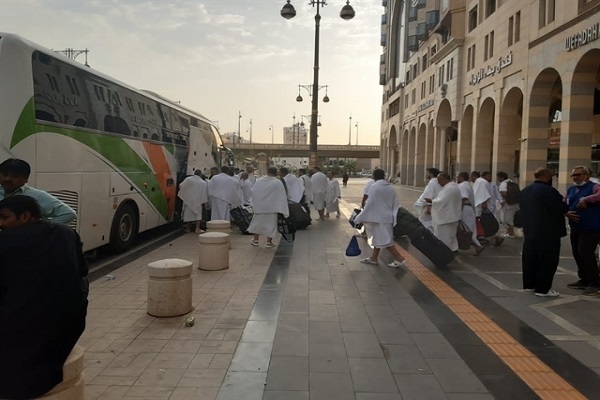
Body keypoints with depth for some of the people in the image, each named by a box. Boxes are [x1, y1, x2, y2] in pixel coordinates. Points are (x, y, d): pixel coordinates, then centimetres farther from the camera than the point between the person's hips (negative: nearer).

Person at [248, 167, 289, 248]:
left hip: (259, 206, 3)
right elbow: (282, 196, -9)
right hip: (271, 207, -3)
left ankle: (255, 240, 24)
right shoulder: (278, 183, -11)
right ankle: (269, 241, 10)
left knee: (258, 221, 17)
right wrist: (283, 208, -3)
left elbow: (253, 192, 6)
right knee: (270, 223, 8)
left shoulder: (259, 180, -1)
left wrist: (254, 203, 17)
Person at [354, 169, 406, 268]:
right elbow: (395, 204, 10)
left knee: (384, 240, -3)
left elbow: (370, 204, -17)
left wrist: (359, 218, -11)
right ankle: (373, 258, 24)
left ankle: (399, 259, -3)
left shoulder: (374, 187, -12)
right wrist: (394, 217, 15)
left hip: (380, 218, -8)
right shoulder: (390, 188, 9)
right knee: (378, 237, 17)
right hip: (387, 217, 8)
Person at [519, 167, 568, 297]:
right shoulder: (548, 190, -19)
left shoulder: (525, 191, 8)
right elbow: (560, 209, -20)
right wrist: (565, 206, 0)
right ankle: (543, 289, 2)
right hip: (548, 232, -8)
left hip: (529, 230, 8)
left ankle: (529, 284, 21)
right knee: (547, 261, -1)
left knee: (529, 259, 13)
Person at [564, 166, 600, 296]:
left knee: (586, 254, -12)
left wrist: (586, 199, -39)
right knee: (577, 255, 12)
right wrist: (567, 213, -8)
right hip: (575, 228, 7)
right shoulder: (570, 190, 13)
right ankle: (584, 280, 26)